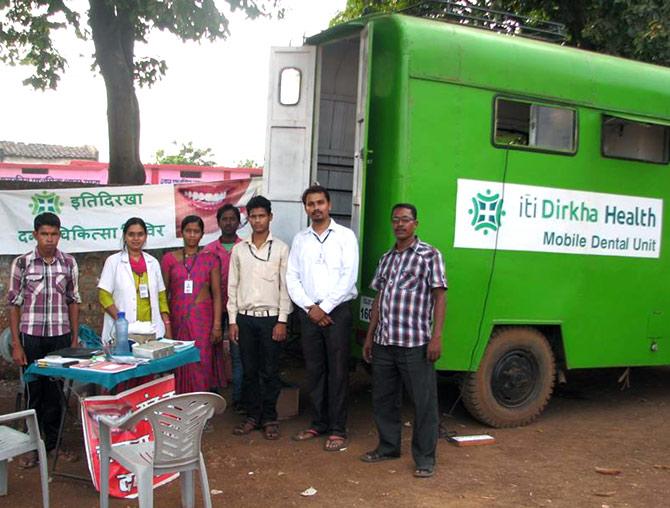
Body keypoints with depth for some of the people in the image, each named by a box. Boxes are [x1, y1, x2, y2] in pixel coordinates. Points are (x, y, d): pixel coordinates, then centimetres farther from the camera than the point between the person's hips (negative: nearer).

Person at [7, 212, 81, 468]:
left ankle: (52, 441, 23)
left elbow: (73, 302, 8)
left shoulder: (69, 263, 2)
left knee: (55, 391, 9)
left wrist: (75, 339, 5)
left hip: (60, 336, 2)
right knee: (33, 391, 6)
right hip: (31, 336, -2)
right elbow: (14, 304, -1)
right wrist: (16, 345, -4)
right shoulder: (22, 263, -3)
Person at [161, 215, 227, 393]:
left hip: (203, 318, -1)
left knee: (202, 362, -4)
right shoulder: (169, 259, 5)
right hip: (178, 318, 1)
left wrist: (217, 325, -5)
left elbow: (217, 293, 2)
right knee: (180, 363, 2)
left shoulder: (210, 259, 4)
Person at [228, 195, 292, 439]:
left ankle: (269, 418, 13)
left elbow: (285, 286, -3)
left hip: (270, 317, -2)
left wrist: (282, 321, -8)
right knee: (249, 370, 8)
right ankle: (252, 415, 20)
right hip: (245, 318, 3)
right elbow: (232, 286, 8)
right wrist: (233, 321, 3)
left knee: (270, 371, 3)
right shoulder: (238, 249, 7)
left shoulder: (280, 248, -1)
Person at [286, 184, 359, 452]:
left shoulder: (345, 236, -1)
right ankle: (318, 423, 20)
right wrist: (310, 308, -7)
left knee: (337, 371, -1)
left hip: (337, 311, -4)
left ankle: (337, 429, 5)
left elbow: (349, 277, -9)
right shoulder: (300, 239, 10)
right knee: (314, 370, 9)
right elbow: (292, 278, 6)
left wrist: (324, 308, -12)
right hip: (308, 313, 4)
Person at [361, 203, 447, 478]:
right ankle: (388, 446, 30)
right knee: (383, 398, 14)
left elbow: (440, 297, -6)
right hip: (384, 342, 6)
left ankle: (425, 458, 10)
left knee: (424, 402, 0)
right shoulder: (386, 259, 15)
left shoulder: (430, 255, -2)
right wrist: (370, 336, 16)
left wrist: (436, 336, -13)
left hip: (415, 343, -6)